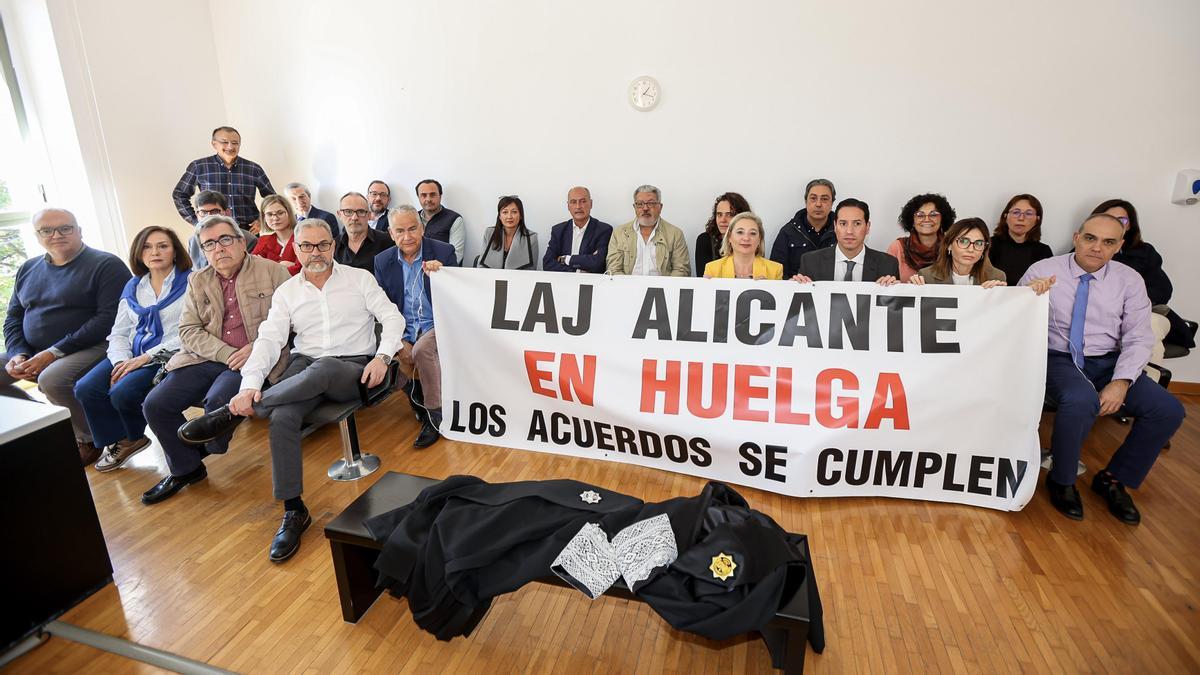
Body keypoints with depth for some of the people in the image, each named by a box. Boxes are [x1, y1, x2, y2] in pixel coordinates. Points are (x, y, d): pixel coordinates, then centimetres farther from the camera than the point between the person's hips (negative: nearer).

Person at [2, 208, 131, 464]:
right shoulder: (28, 269, 14)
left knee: (51, 379, -33)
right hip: (33, 354, 8)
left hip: (92, 348, -8)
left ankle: (89, 440, -9)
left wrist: (54, 352, -19)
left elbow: (109, 318, -17)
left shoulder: (106, 265, -8)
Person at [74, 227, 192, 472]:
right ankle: (118, 441, 11)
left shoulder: (190, 282, -5)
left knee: (122, 393, -24)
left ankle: (134, 438, 11)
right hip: (133, 355, 6)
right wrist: (121, 361, -7)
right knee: (85, 389, -14)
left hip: (168, 357, -6)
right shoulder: (132, 287, 16)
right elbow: (119, 333, 14)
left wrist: (147, 357, -17)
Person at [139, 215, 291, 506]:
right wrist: (226, 354, -11)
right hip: (206, 359, 5)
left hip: (255, 359, -5)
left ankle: (210, 448, 8)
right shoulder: (197, 282, 14)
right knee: (155, 405, -8)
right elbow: (188, 331, 7)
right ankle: (185, 469, 13)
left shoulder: (272, 271, 1)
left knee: (217, 400, -28)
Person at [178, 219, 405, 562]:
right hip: (305, 367, 3)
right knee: (282, 417, -28)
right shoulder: (287, 292, 11)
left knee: (323, 368, -39)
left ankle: (231, 414, -24)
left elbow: (392, 318, 0)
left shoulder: (359, 278, 6)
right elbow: (268, 340, 0)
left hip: (353, 370, -3)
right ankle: (293, 512, -20)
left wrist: (382, 356, -17)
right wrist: (250, 384, -17)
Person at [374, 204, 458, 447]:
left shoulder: (443, 252, -6)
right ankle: (420, 402, 4)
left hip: (437, 325, -4)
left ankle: (435, 414, -14)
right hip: (403, 329, 4)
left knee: (422, 349, -33)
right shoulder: (383, 261, 3)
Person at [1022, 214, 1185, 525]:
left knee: (1169, 410, -15)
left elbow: (1138, 339, -1)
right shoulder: (1042, 271, -4)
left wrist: (1121, 382, -17)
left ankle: (1113, 479, 9)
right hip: (1058, 359, -4)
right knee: (1081, 400, -35)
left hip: (1108, 362, 5)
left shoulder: (1130, 280, 5)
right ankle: (1061, 481, -9)